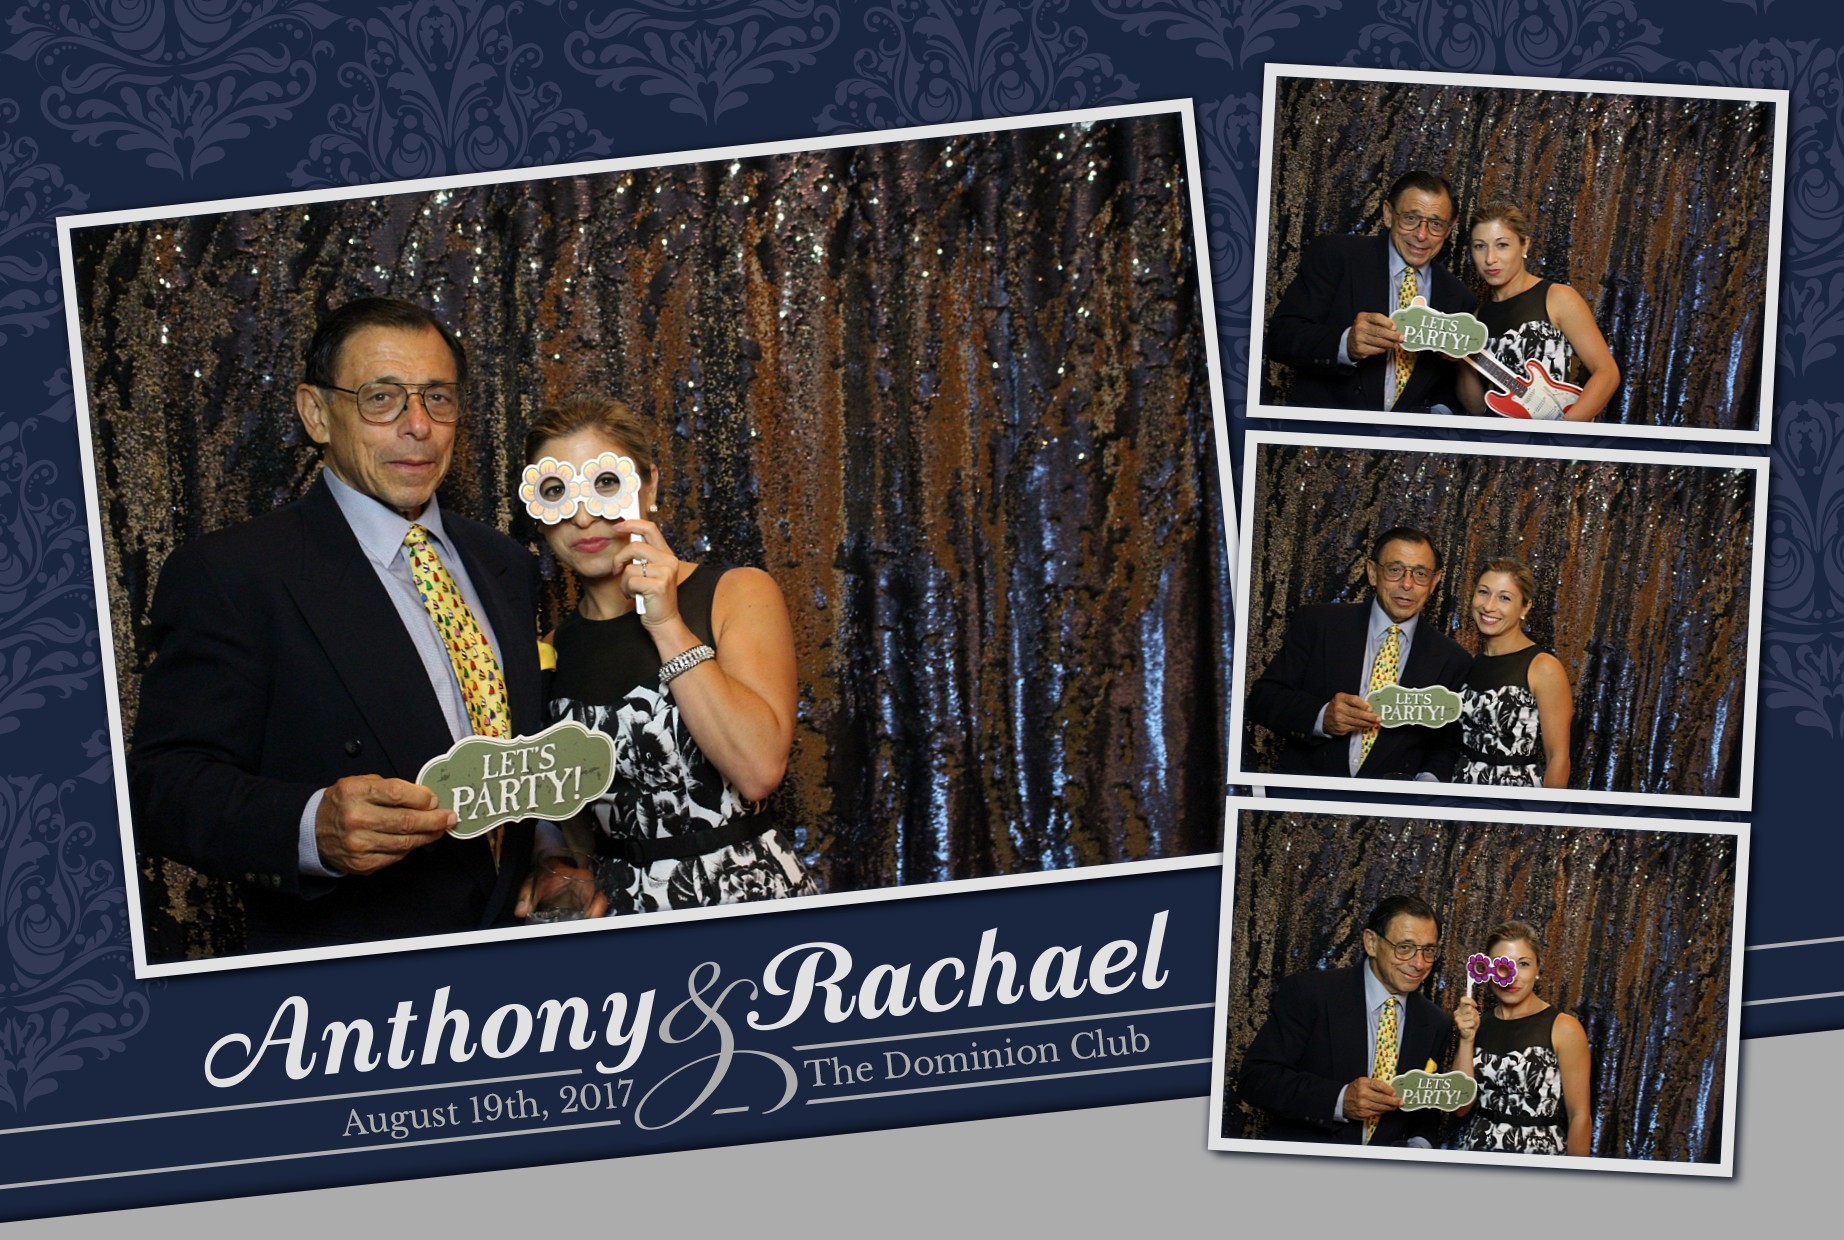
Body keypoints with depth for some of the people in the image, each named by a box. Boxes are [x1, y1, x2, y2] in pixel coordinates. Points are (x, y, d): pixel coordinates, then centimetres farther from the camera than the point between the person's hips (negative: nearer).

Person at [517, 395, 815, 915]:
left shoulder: (738, 594, -2)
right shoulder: (553, 644, 8)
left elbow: (759, 771, -15)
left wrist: (668, 626, -14)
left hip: (744, 892, -3)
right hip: (620, 909, 3)